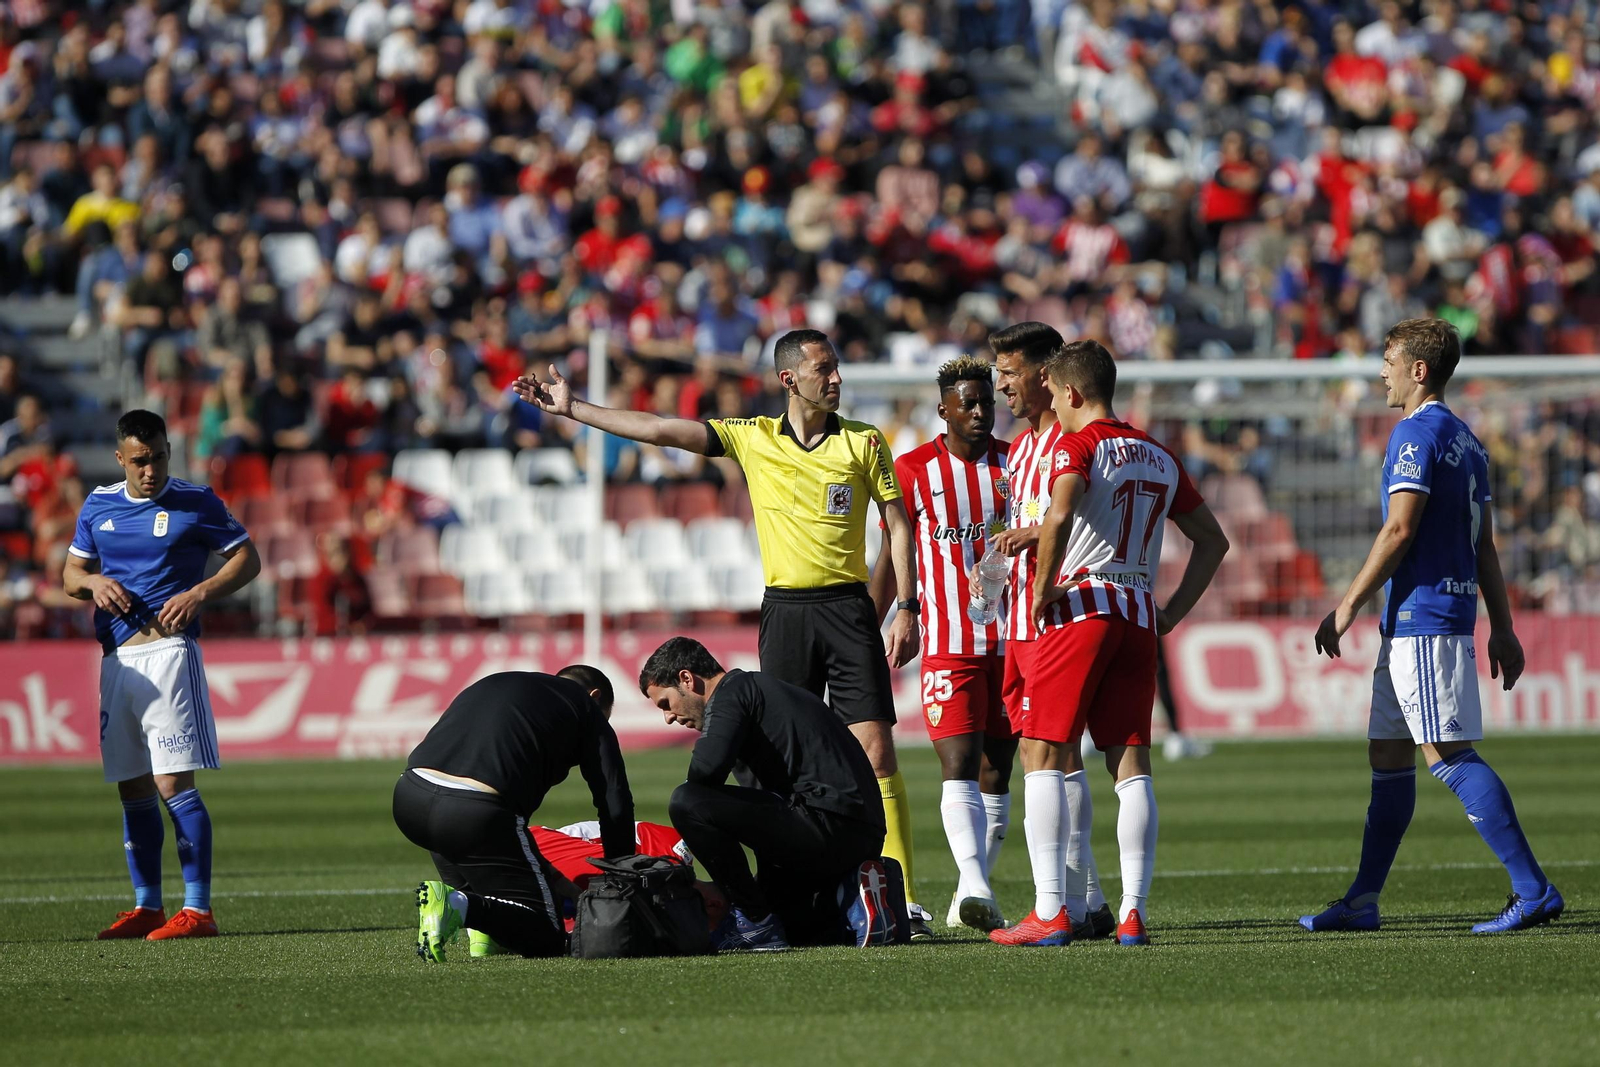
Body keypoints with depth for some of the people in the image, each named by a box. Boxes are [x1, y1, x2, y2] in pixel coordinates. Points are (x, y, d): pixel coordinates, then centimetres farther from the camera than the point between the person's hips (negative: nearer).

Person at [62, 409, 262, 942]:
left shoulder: (195, 502, 0)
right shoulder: (99, 505, 14)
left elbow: (247, 559, 3)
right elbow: (70, 574, 21)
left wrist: (198, 594, -12)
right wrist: (95, 582, -2)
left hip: (167, 650, -6)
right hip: (115, 657, 6)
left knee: (173, 784, -13)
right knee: (133, 789, 8)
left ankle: (198, 909, -13)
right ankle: (146, 906, 16)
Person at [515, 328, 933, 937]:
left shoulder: (864, 442, 4)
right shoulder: (752, 439, 7)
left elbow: (898, 526, 6)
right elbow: (661, 431, 6)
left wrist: (907, 609, -3)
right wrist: (571, 408, 2)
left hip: (848, 607, -2)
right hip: (784, 610, 2)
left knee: (874, 746, -10)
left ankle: (901, 899, -12)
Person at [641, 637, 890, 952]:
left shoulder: (732, 692, -3)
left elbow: (708, 765, -24)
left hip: (827, 822, -10)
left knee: (687, 804, -15)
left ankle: (756, 924, -9)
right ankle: (847, 901, 8)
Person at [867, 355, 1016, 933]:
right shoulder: (914, 471, 1)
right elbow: (891, 560, 6)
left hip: (1011, 641, 3)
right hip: (948, 646, -3)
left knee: (995, 773, 6)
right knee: (959, 766, -17)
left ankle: (969, 895, 15)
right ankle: (975, 887, -29)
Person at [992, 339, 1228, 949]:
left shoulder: (1077, 446, -4)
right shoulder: (1159, 457, 18)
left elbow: (1060, 515, -24)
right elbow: (1213, 541, 23)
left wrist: (1042, 590, -13)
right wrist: (1174, 612, 20)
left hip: (1080, 607, -6)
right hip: (1138, 615, 6)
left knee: (1043, 756, -3)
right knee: (1130, 765, 5)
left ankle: (1051, 910, -12)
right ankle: (1134, 910, -1)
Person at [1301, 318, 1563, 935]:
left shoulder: (1418, 433, -11)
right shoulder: (1466, 441, 18)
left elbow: (1399, 530, -18)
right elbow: (1484, 543, 19)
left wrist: (1347, 606, -13)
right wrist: (1502, 628, 20)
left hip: (1421, 617, -10)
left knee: (1449, 756, -12)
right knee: (1388, 756, 12)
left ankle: (1534, 890, -15)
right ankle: (1362, 902, 15)